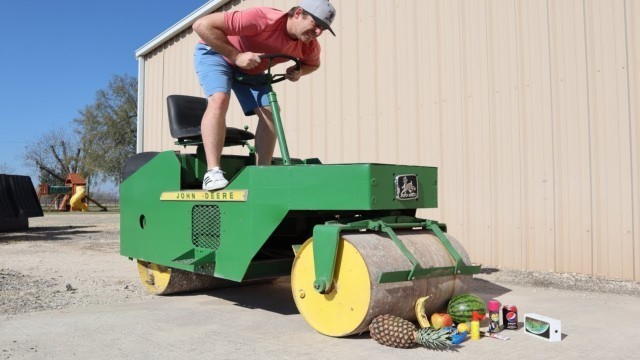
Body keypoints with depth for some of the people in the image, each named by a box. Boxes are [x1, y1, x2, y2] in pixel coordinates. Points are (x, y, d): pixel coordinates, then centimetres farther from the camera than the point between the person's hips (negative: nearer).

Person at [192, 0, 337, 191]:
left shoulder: (309, 46, -19)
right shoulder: (263, 19, -39)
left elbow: (313, 63, 8)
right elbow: (202, 25, -37)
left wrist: (299, 71, -16)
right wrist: (236, 55, -40)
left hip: (250, 68, 6)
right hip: (215, 53, -6)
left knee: (268, 111, -10)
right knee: (219, 99, -30)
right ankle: (212, 172, -32)